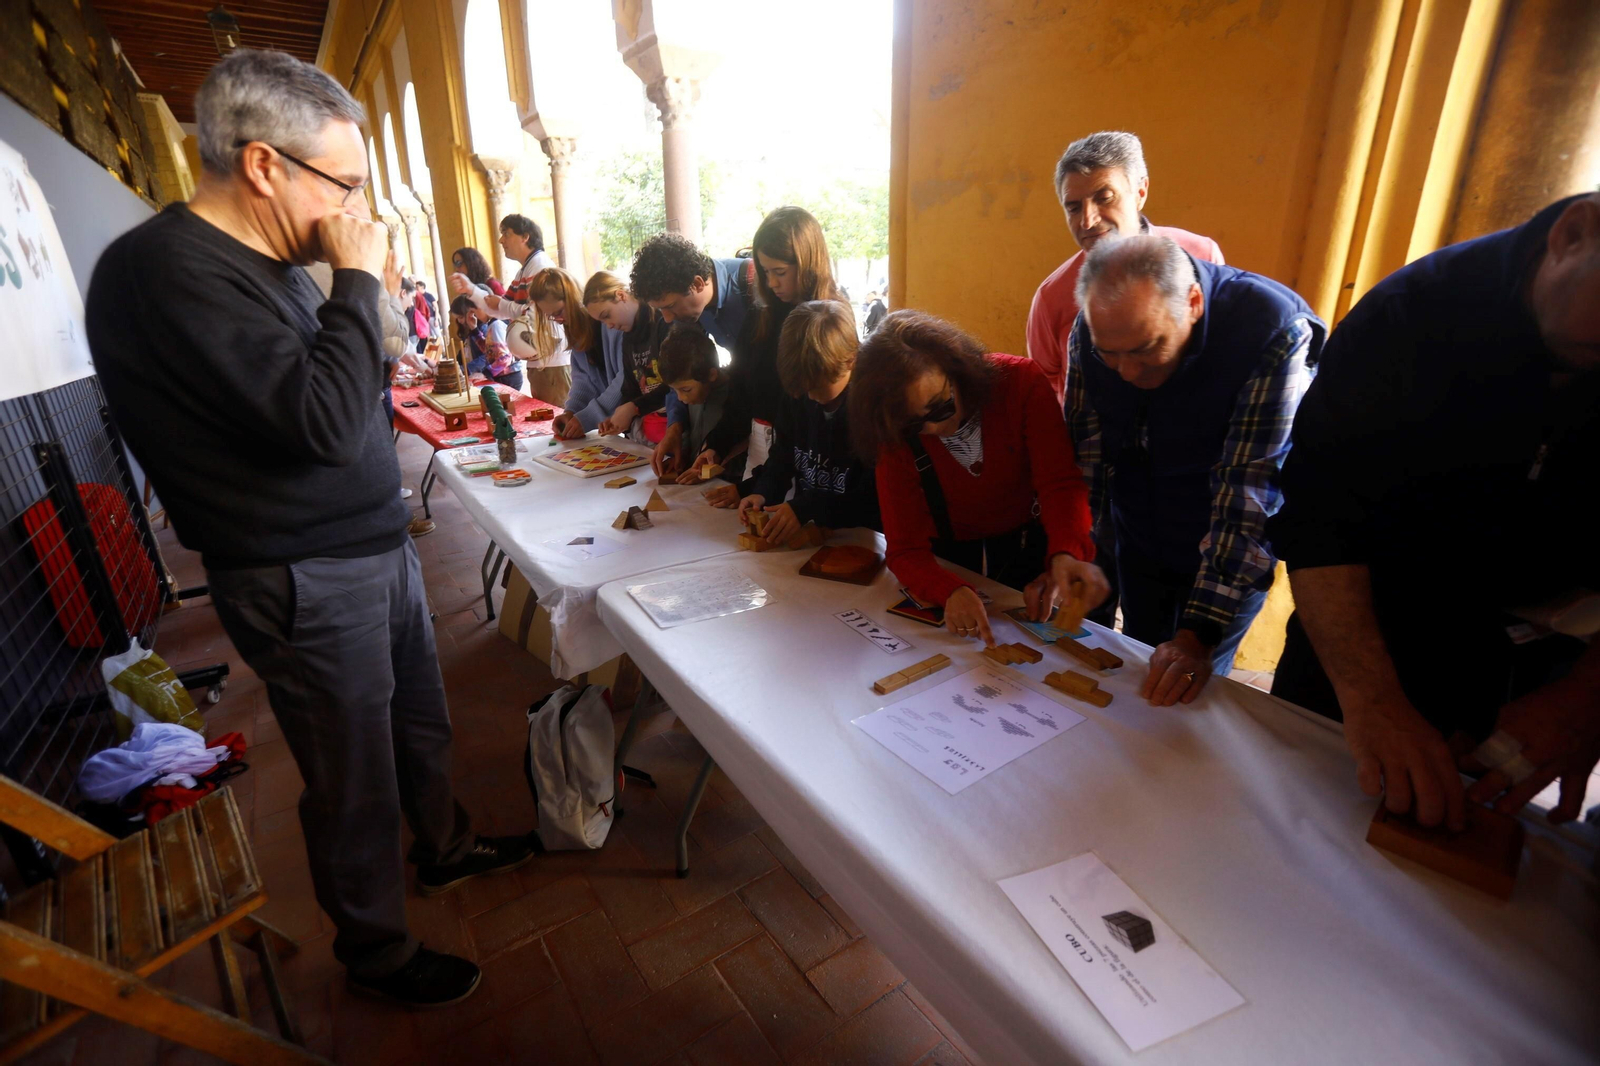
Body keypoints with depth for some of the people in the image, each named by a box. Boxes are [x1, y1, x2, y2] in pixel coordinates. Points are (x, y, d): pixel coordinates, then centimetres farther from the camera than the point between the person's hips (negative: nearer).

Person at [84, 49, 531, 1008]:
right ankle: (378, 955, 33)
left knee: (422, 724, 24)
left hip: (378, 547, 9)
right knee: (357, 785, 9)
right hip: (309, 587, -9)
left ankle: (445, 849, 49)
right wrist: (358, 277, -19)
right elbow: (321, 421, -30)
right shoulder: (164, 271, -20)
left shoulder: (268, 262, 9)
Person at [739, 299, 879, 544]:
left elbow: (875, 498, -18)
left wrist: (806, 509, -26)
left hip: (857, 535, -5)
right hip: (803, 526, 5)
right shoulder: (797, 397, 3)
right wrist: (763, 493, -7)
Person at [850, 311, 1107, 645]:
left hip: (1033, 551, -2)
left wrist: (1067, 553, -46)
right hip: (953, 564, 2)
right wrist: (950, 591, -41)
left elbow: (1061, 483, -25)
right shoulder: (896, 438, -18)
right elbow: (906, 549, -20)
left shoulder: (1021, 382, -20)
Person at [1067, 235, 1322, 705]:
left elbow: (1250, 497, -33)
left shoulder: (1275, 334, -30)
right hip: (1137, 540, 4)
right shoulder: (1092, 332, -16)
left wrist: (1199, 635, -35)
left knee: (1191, 691, 12)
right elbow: (1081, 457, -12)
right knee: (1137, 676, 19)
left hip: (1227, 559, -3)